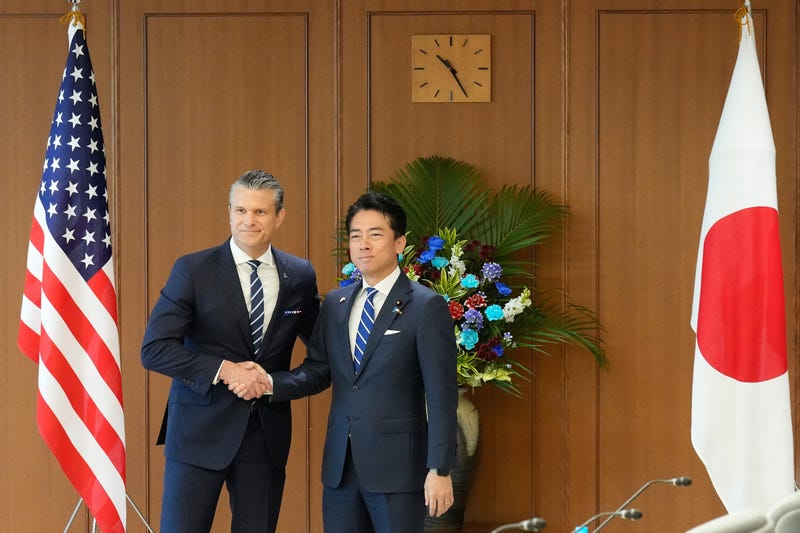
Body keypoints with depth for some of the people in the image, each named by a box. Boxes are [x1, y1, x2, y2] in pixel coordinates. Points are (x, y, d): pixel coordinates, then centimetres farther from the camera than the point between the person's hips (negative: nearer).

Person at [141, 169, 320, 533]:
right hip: (201, 430, -3)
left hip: (268, 432, 3)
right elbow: (154, 349, -10)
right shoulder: (193, 270, -5)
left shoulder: (300, 277, 5)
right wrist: (224, 370, -19)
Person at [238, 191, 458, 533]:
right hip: (340, 466, 6)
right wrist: (269, 383, -7)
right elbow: (317, 372, 12)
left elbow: (441, 397, -9)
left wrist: (440, 470, -13)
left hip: (397, 466, -5)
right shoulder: (335, 304, 13)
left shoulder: (427, 307, -6)